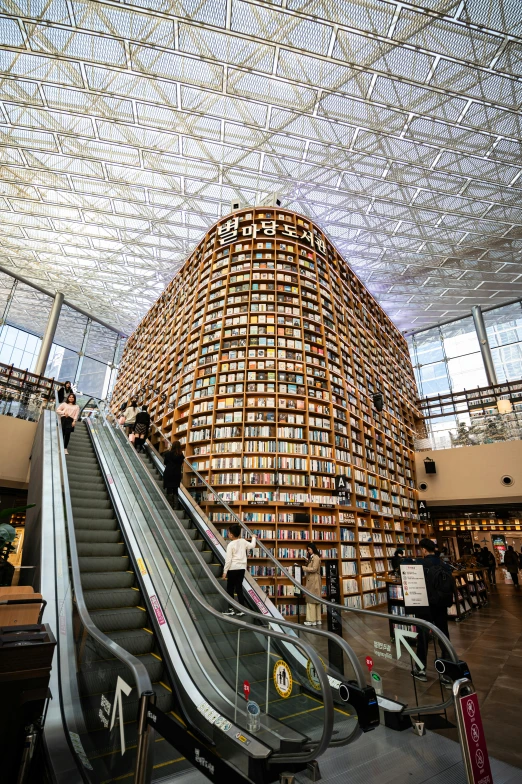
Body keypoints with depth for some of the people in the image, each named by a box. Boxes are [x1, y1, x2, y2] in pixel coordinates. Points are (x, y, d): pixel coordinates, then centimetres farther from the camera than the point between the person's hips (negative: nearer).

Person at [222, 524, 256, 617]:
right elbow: (252, 546, 21)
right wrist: (253, 538, 39)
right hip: (242, 568, 6)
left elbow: (228, 560, -14)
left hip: (233, 569, -6)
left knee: (230, 589, 7)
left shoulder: (230, 545, -13)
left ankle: (231, 609, 11)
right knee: (239, 588, 11)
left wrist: (225, 571, -7)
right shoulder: (243, 541, 3)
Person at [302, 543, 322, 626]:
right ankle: (317, 620, 14)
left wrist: (303, 568, -17)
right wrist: (307, 561, 5)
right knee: (315, 600, 10)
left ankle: (312, 620, -1)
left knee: (311, 600, -5)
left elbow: (314, 569, -19)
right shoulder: (312, 557, 17)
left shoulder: (316, 557, -11)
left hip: (313, 580, -9)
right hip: (311, 580, 9)